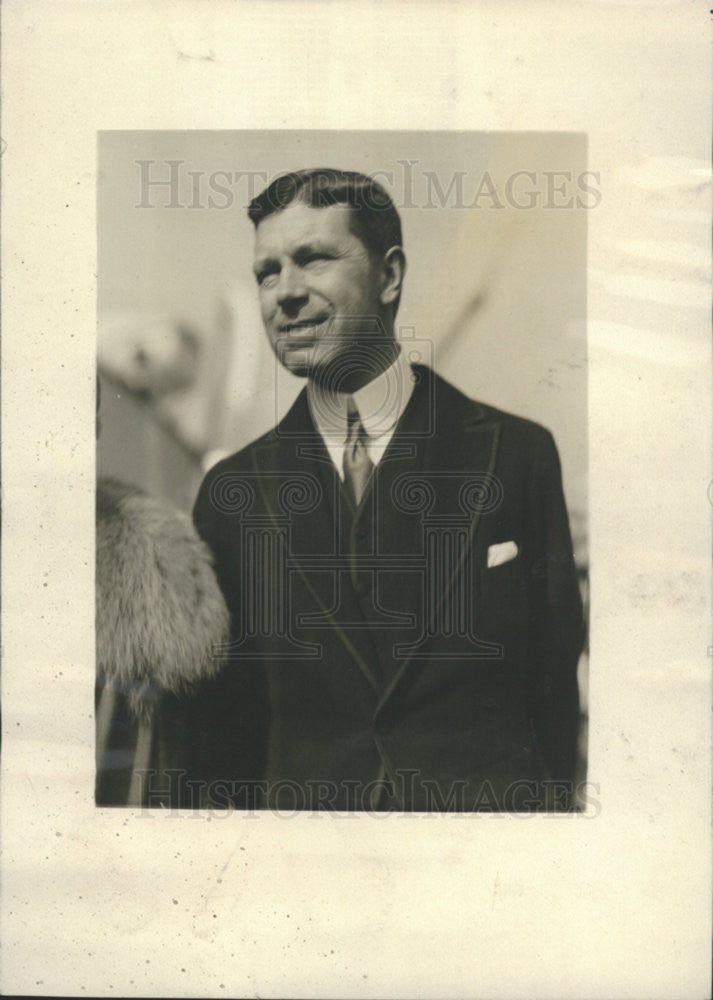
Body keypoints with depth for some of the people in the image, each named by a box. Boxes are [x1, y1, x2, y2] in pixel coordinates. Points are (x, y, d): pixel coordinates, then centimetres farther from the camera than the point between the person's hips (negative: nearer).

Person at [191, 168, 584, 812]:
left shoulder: (518, 455, -4)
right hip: (300, 804, 1)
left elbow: (558, 678, 1)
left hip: (489, 802, 0)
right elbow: (225, 717, 7)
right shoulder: (232, 491, 1)